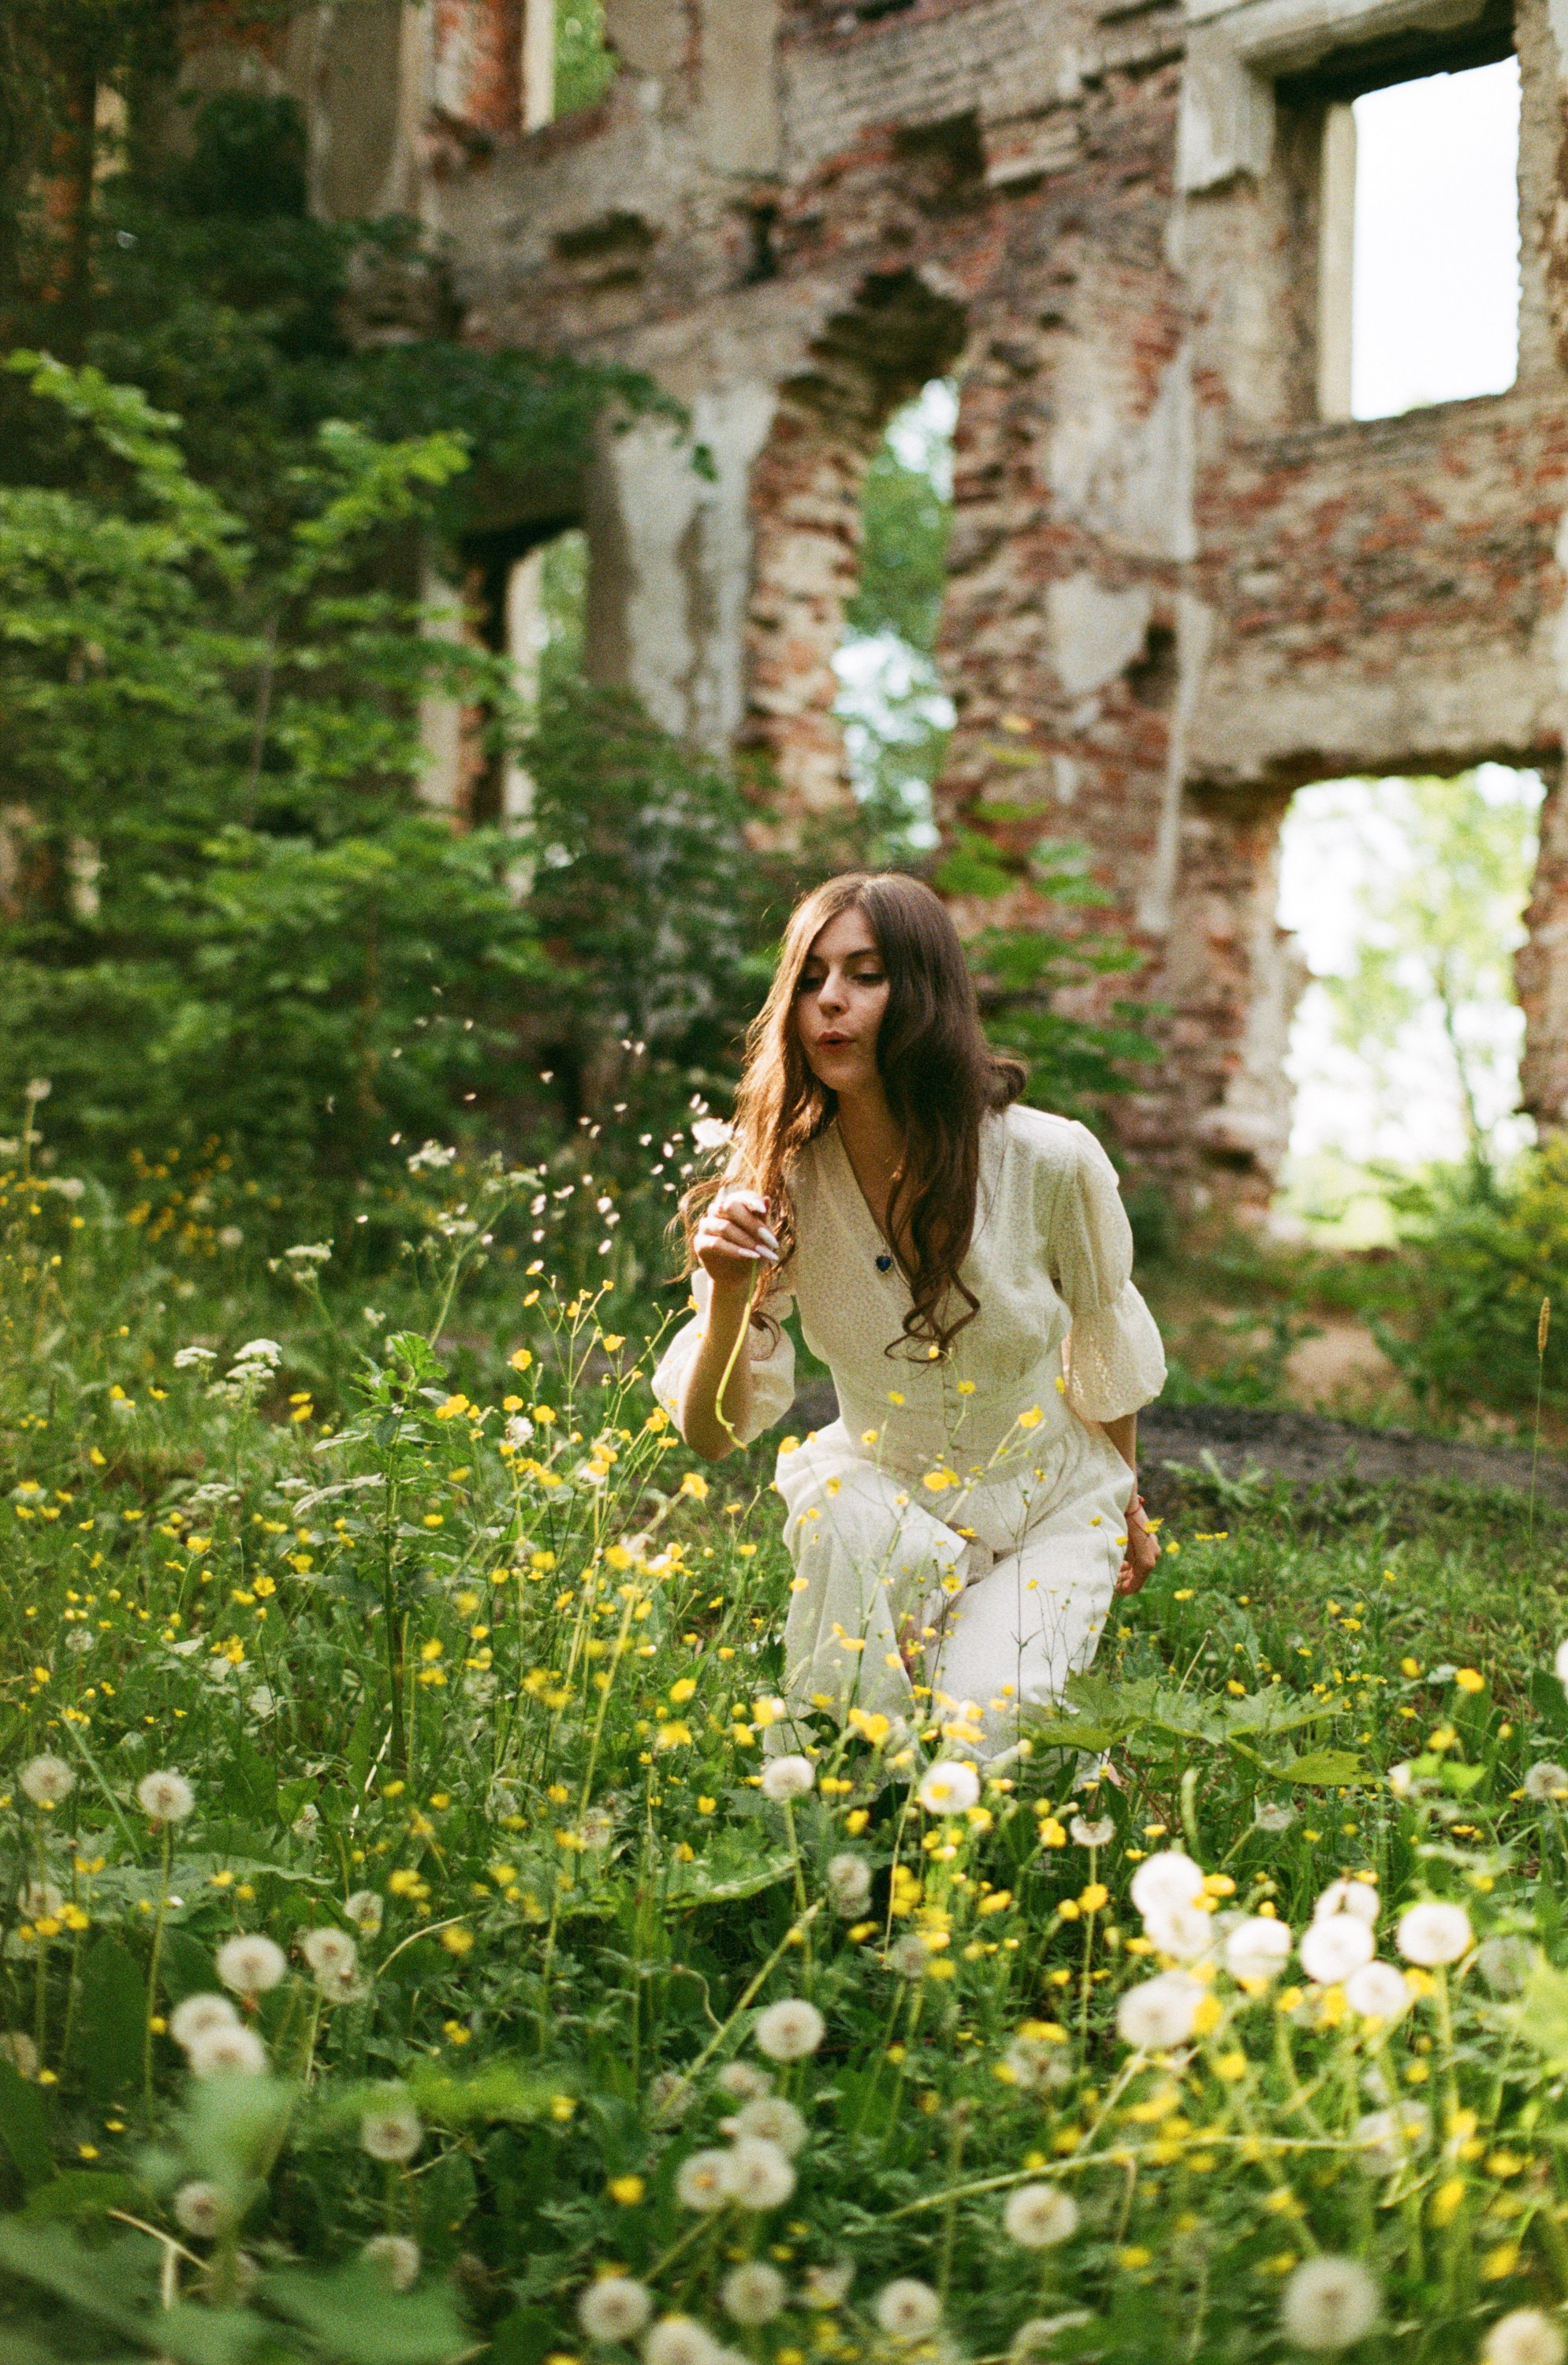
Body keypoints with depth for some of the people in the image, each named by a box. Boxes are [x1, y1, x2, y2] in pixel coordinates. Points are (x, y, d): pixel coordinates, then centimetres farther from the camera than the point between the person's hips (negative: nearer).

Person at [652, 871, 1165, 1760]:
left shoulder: (1053, 1162, -21)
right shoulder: (779, 1186, -17)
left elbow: (1105, 1352, -1)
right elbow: (712, 1434, -15)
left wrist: (1128, 1509, 14)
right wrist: (729, 1292, -34)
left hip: (1051, 1509, -1)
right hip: (888, 1495, 1)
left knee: (975, 1736, -25)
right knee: (838, 1511, -33)